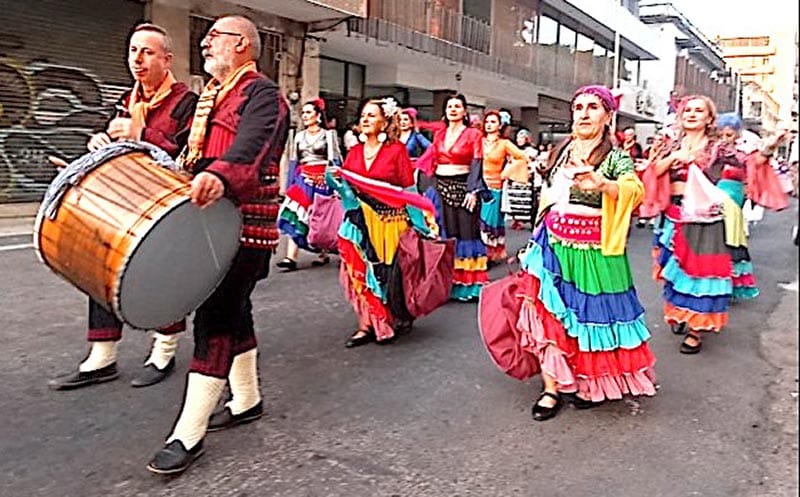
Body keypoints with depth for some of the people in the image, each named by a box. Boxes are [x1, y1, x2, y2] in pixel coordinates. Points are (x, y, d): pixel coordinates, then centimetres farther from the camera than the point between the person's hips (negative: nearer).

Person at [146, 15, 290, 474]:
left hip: (246, 224, -9)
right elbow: (195, 154, 24)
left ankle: (188, 435, -3)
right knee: (233, 313, 16)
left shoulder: (262, 94, -10)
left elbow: (250, 145, -31)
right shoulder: (214, 95, 21)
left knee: (215, 319, -10)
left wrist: (220, 176, -50)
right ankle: (247, 401, 31)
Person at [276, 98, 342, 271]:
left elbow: (335, 161, -3)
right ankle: (291, 258, -13)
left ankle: (324, 253, 22)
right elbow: (293, 162, 15)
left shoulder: (328, 135, 1)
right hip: (303, 180, 4)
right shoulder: (299, 136, 14)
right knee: (295, 216, -10)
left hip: (321, 181, -3)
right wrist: (290, 185, 10)